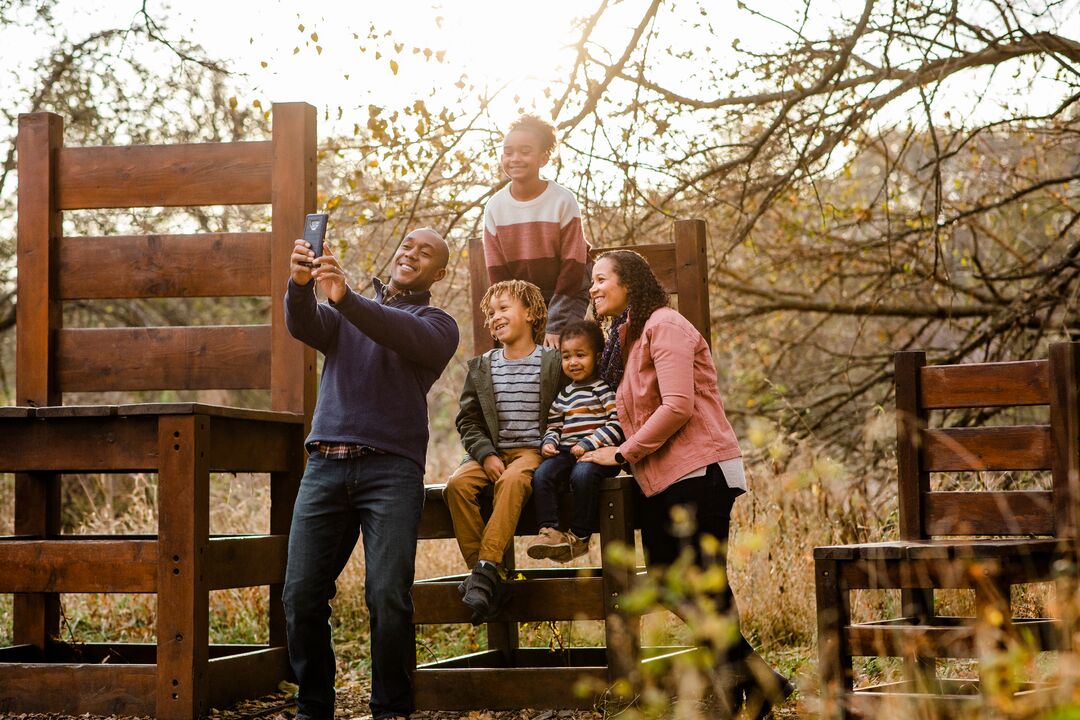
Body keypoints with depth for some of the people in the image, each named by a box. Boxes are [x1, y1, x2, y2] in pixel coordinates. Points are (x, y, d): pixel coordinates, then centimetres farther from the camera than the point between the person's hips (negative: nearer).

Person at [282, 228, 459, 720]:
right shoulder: (342, 314, 23)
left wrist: (345, 297, -26)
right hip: (325, 464, 3)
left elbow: (405, 335, -11)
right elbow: (303, 326, 0)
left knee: (387, 595, -13)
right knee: (301, 594, -3)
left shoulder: (437, 324, 13)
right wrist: (300, 284, -22)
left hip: (391, 468, -3)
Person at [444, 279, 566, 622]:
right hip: (491, 452, 4)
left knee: (512, 480, -38)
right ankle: (487, 575, -25)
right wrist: (486, 454, -6)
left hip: (534, 450, -4)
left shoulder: (553, 363, 4)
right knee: (458, 484, -26)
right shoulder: (481, 368, 15)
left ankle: (486, 568, -41)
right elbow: (468, 419, 11)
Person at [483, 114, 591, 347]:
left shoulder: (563, 201, -16)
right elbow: (497, 274, -2)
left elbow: (572, 269, -14)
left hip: (564, 298, -3)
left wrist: (557, 327, -18)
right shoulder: (494, 207, -7)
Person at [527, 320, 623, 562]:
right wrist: (548, 442, 5)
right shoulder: (564, 395, 22)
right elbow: (554, 427, 28)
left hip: (599, 452, -6)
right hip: (567, 451, 6)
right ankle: (549, 530, -27)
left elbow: (618, 424, -7)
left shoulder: (604, 388, 3)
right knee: (542, 475, -22)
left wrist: (589, 443, -15)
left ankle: (580, 536, -26)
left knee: (582, 474, -36)